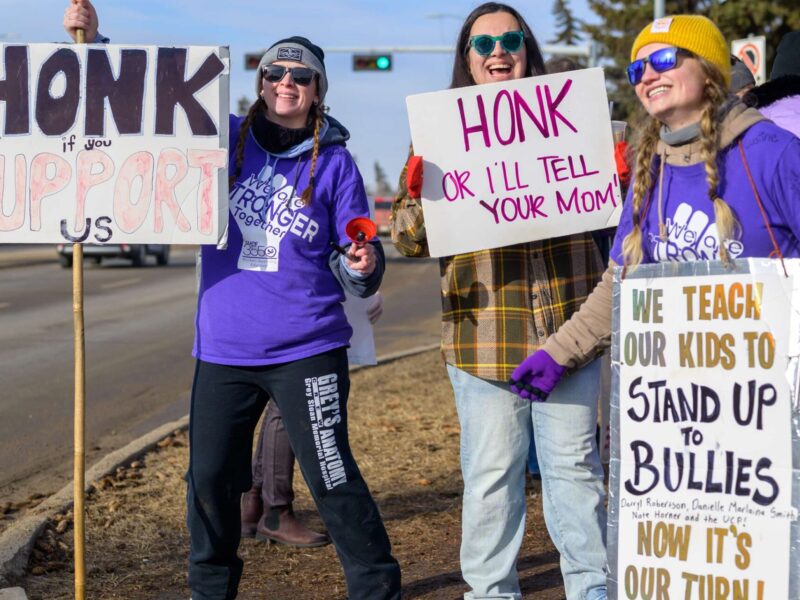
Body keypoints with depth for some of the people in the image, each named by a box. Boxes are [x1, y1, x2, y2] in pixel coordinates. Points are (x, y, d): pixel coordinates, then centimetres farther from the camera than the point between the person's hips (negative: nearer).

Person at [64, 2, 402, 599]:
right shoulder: (224, 138, 4)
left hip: (306, 349, -3)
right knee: (209, 479, 12)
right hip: (223, 348, 4)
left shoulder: (334, 163, -1)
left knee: (332, 476, -6)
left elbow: (360, 265, 1)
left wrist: (362, 266, -23)